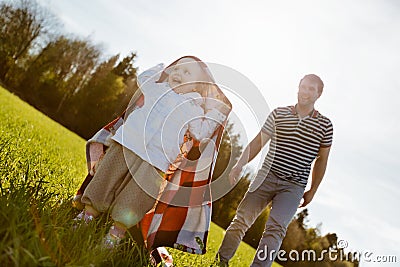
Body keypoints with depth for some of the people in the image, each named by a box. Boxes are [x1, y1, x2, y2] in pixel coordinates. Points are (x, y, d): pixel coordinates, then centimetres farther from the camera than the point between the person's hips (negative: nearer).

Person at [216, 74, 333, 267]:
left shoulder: (324, 125, 5)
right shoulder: (278, 114, 6)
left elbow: (321, 159, 13)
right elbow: (258, 142, 6)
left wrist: (312, 191, 14)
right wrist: (240, 164, -6)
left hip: (294, 186, -1)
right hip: (266, 177, 1)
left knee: (276, 227, -17)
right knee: (242, 219, 0)